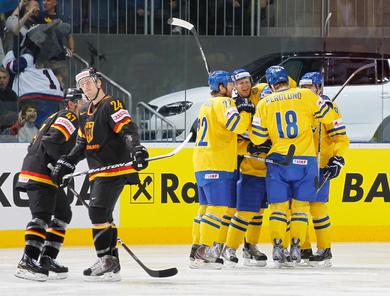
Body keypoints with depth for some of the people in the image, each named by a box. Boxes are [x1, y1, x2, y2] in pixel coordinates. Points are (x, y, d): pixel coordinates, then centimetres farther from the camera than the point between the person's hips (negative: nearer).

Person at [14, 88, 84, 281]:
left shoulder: (58, 118, 25)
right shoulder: (69, 118, -7)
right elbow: (51, 140, -23)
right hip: (39, 173, -11)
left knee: (63, 213, 16)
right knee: (42, 215, -20)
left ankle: (47, 258, 16)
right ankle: (27, 262, -30)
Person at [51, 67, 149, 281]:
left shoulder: (111, 105, -9)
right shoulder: (85, 112, 18)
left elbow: (128, 129, -21)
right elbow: (82, 144, 24)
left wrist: (136, 149, -37)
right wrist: (65, 164, 15)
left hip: (115, 170, -9)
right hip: (97, 172, 9)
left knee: (99, 211, -17)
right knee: (103, 215, 9)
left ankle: (106, 261, -17)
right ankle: (112, 266, 12)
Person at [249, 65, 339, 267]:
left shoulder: (264, 104, 3)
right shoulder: (305, 96, -1)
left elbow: (257, 137, 3)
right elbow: (329, 117, 1)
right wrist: (327, 105, 21)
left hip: (277, 161, 0)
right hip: (304, 160, 0)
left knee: (278, 205, 6)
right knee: (300, 204, 8)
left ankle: (277, 245, -5)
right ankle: (296, 245, 0)